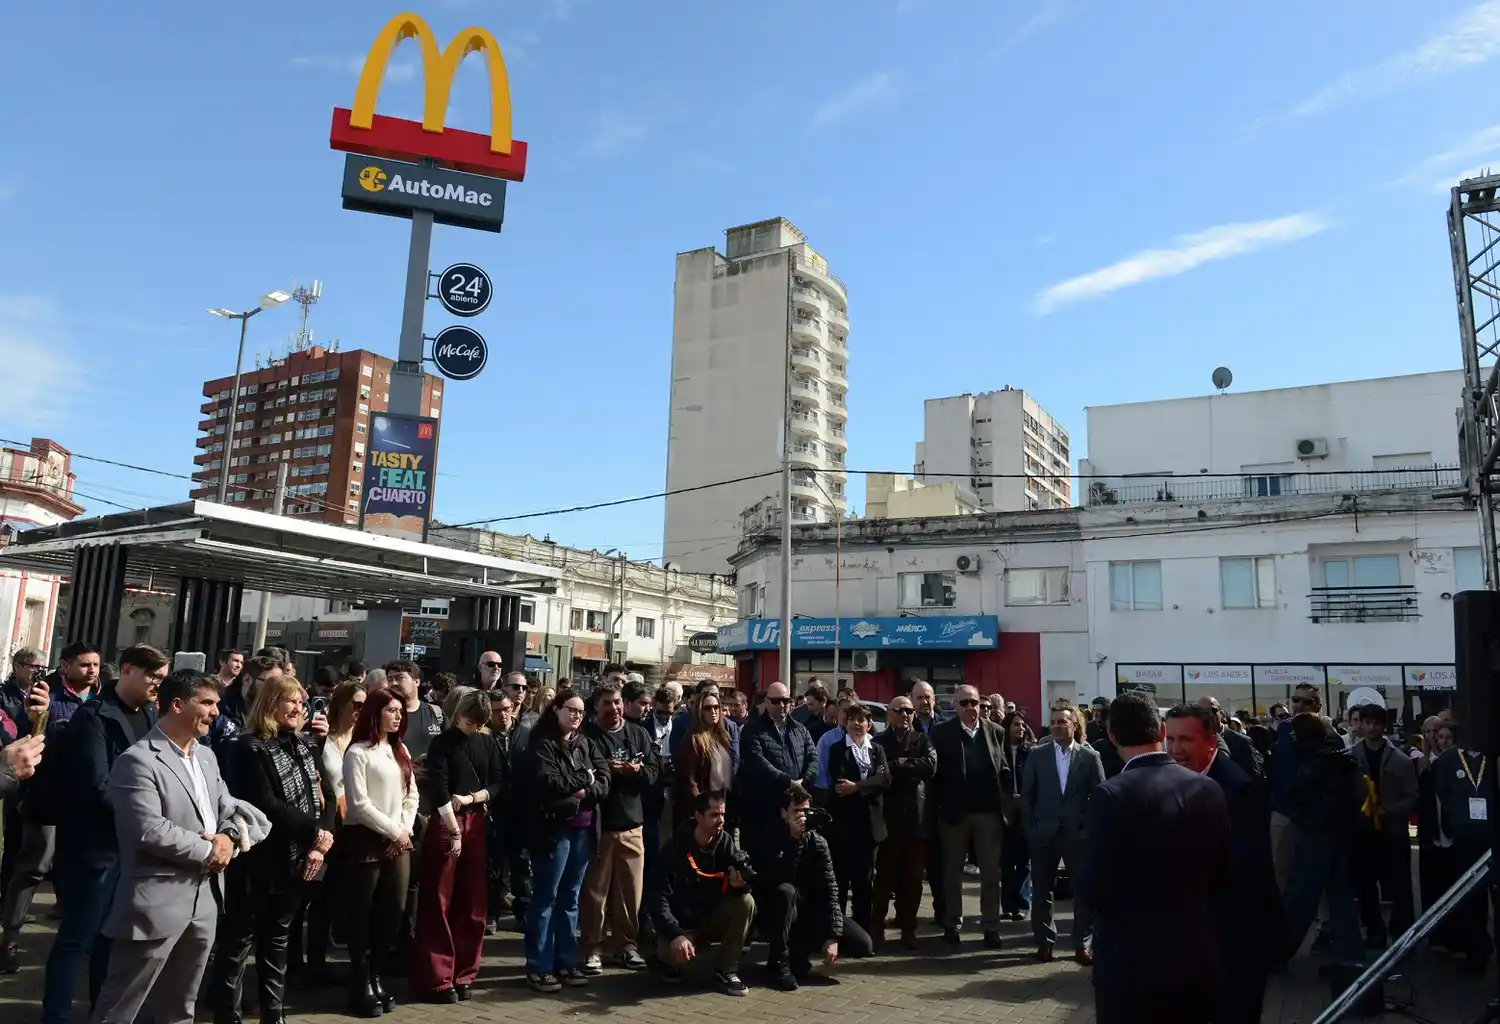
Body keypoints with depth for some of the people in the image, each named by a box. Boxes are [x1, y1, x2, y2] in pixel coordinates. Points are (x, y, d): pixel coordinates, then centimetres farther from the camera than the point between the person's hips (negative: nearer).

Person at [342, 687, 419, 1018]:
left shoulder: (400, 750, 14)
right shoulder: (357, 752, -7)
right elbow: (358, 803, -13)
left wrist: (405, 830, -1)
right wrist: (392, 831, -10)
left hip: (399, 841, 6)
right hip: (366, 839, -6)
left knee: (394, 910, 5)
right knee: (362, 913, 2)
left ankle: (376, 975, 20)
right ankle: (361, 983, 13)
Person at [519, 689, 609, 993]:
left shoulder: (585, 744, 13)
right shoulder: (541, 744, -4)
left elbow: (603, 780, 2)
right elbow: (548, 783, -19)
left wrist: (580, 792, -15)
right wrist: (583, 783, -9)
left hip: (582, 829, 6)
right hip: (553, 829, -6)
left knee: (569, 897, 12)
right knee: (545, 898, 0)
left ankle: (566, 961, 20)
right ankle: (539, 967, 7)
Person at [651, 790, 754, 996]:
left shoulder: (725, 842, -5)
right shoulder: (675, 850, -18)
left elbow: (749, 875, -12)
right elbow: (660, 900, -22)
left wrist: (741, 883, -37)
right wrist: (675, 934, -38)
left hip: (712, 919, 4)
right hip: (682, 922, -4)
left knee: (745, 902, -23)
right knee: (675, 952, -35)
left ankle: (726, 971, -11)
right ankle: (669, 958, 5)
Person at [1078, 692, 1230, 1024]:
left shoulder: (1112, 795, -20)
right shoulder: (1209, 789, -2)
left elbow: (1093, 891, -18)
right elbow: (1222, 878, 7)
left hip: (1132, 963, -5)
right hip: (1198, 958, 5)